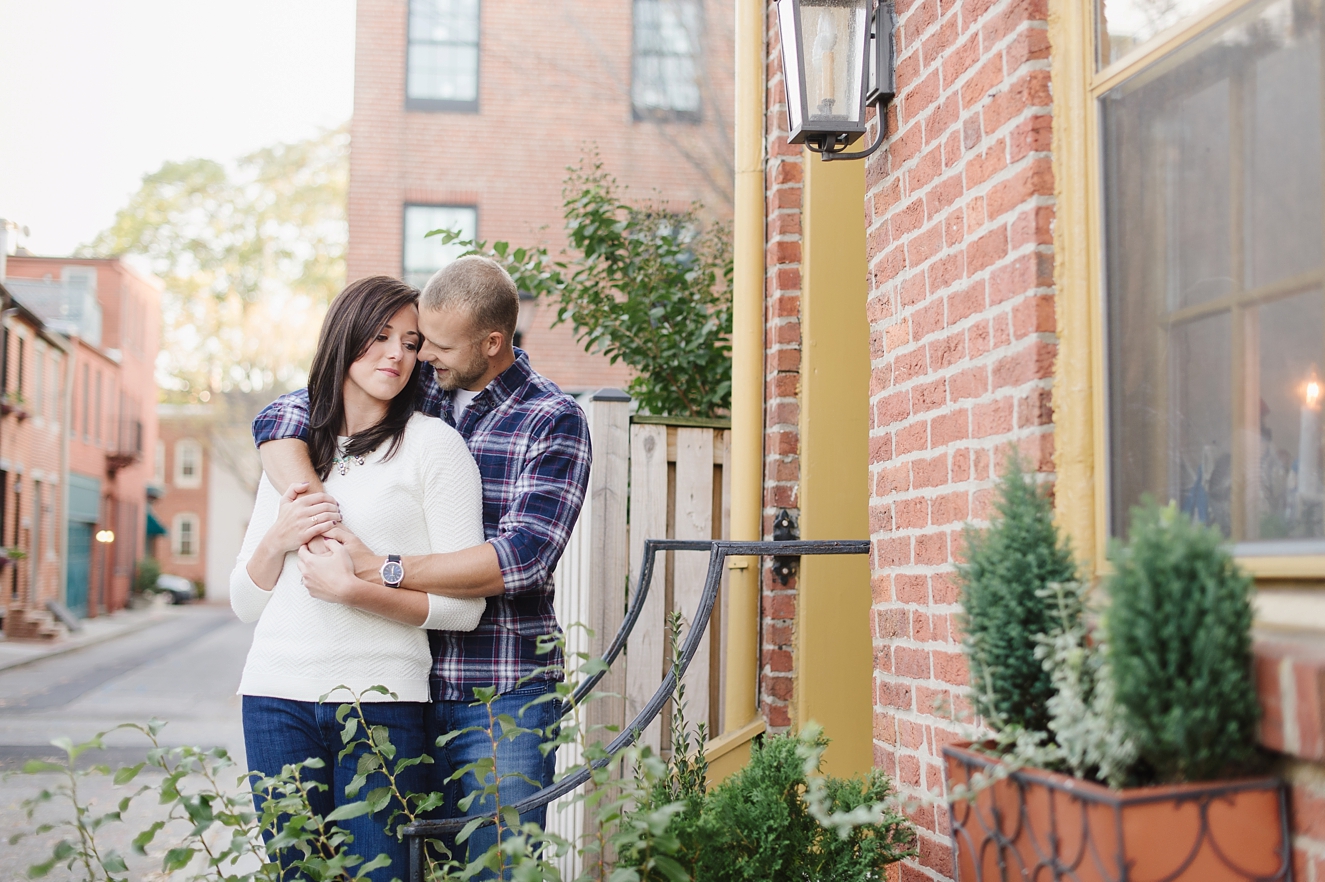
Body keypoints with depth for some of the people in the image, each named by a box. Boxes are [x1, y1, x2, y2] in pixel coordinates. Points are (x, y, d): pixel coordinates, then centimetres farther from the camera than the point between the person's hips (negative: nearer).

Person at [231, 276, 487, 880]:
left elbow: (464, 606, -5)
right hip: (277, 695, 4)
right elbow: (245, 604, 16)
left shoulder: (433, 444, 2)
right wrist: (278, 539, -3)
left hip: (381, 699, -3)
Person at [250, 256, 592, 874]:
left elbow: (523, 557, -18)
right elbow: (280, 419, 4)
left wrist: (375, 573, -20)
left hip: (503, 697, -4)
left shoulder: (554, 422, -6)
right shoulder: (413, 389, 8)